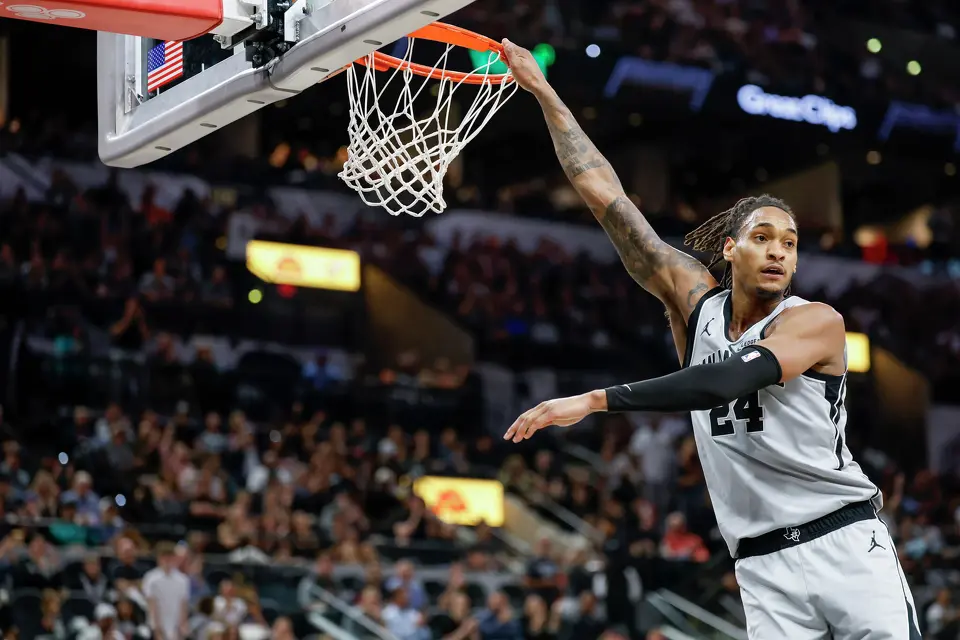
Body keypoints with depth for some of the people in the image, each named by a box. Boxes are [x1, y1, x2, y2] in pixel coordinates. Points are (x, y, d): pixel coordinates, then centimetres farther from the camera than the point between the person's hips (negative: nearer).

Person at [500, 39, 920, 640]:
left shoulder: (817, 321, -5)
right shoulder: (696, 301, 8)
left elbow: (728, 380, -22)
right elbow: (606, 196, 8)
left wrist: (596, 400, -28)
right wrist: (545, 94, 6)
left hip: (845, 545, -3)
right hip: (765, 565, 3)